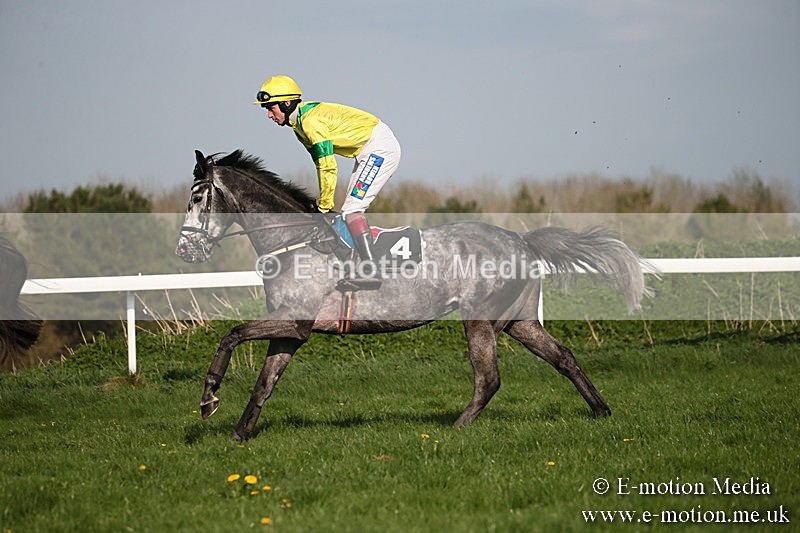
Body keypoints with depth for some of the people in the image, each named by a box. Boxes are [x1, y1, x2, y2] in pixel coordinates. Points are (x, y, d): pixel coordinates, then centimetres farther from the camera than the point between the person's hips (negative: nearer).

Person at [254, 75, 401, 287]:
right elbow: (321, 164, 16)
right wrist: (322, 202, 12)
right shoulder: (299, 123, 11)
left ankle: (371, 272, -21)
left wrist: (325, 206, -13)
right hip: (371, 150, 11)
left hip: (379, 147, -11)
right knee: (350, 209, 12)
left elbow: (328, 168, -21)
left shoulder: (310, 120, -20)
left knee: (352, 209, -16)